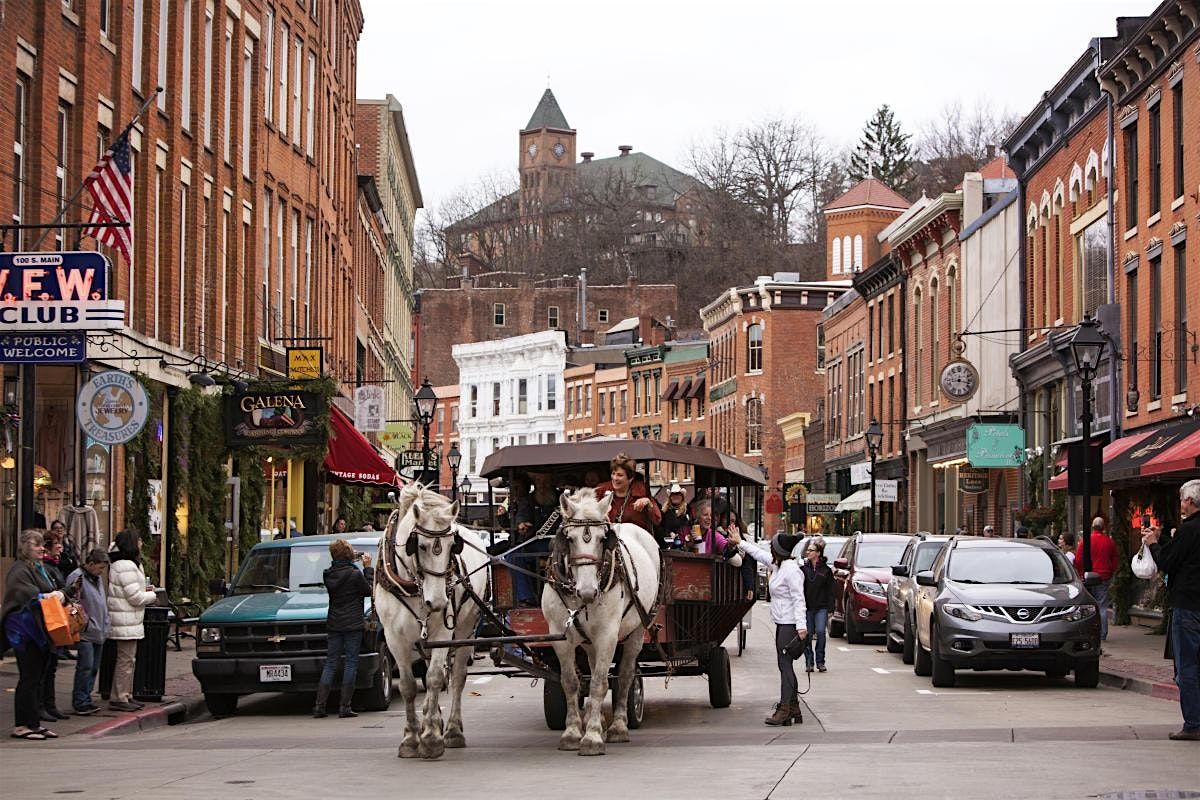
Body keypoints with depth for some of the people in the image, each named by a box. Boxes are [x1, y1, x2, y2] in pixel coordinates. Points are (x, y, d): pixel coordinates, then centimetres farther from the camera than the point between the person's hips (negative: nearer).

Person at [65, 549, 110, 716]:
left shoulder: (98, 578, 18)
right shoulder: (77, 577, -11)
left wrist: (105, 626, 24)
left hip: (99, 632, 9)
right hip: (85, 632, -9)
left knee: (94, 668, 11)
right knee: (85, 667, -10)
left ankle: (85, 699, 17)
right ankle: (80, 702, -6)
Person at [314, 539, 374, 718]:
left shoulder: (328, 575, 1)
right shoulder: (355, 574, -14)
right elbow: (369, 591, -2)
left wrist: (354, 561, 12)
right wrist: (368, 568, 3)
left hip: (334, 624, 5)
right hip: (352, 624, -5)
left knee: (330, 663, 9)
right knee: (351, 663, 1)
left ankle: (319, 705, 3)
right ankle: (345, 707, -2)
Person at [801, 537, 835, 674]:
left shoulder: (826, 570, 3)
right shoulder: (803, 569, 5)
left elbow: (830, 592, 4)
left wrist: (830, 609, 0)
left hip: (821, 607, -1)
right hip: (807, 607, 2)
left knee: (820, 631, -14)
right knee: (808, 635, 1)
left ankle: (820, 661, -3)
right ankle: (809, 662, 11)